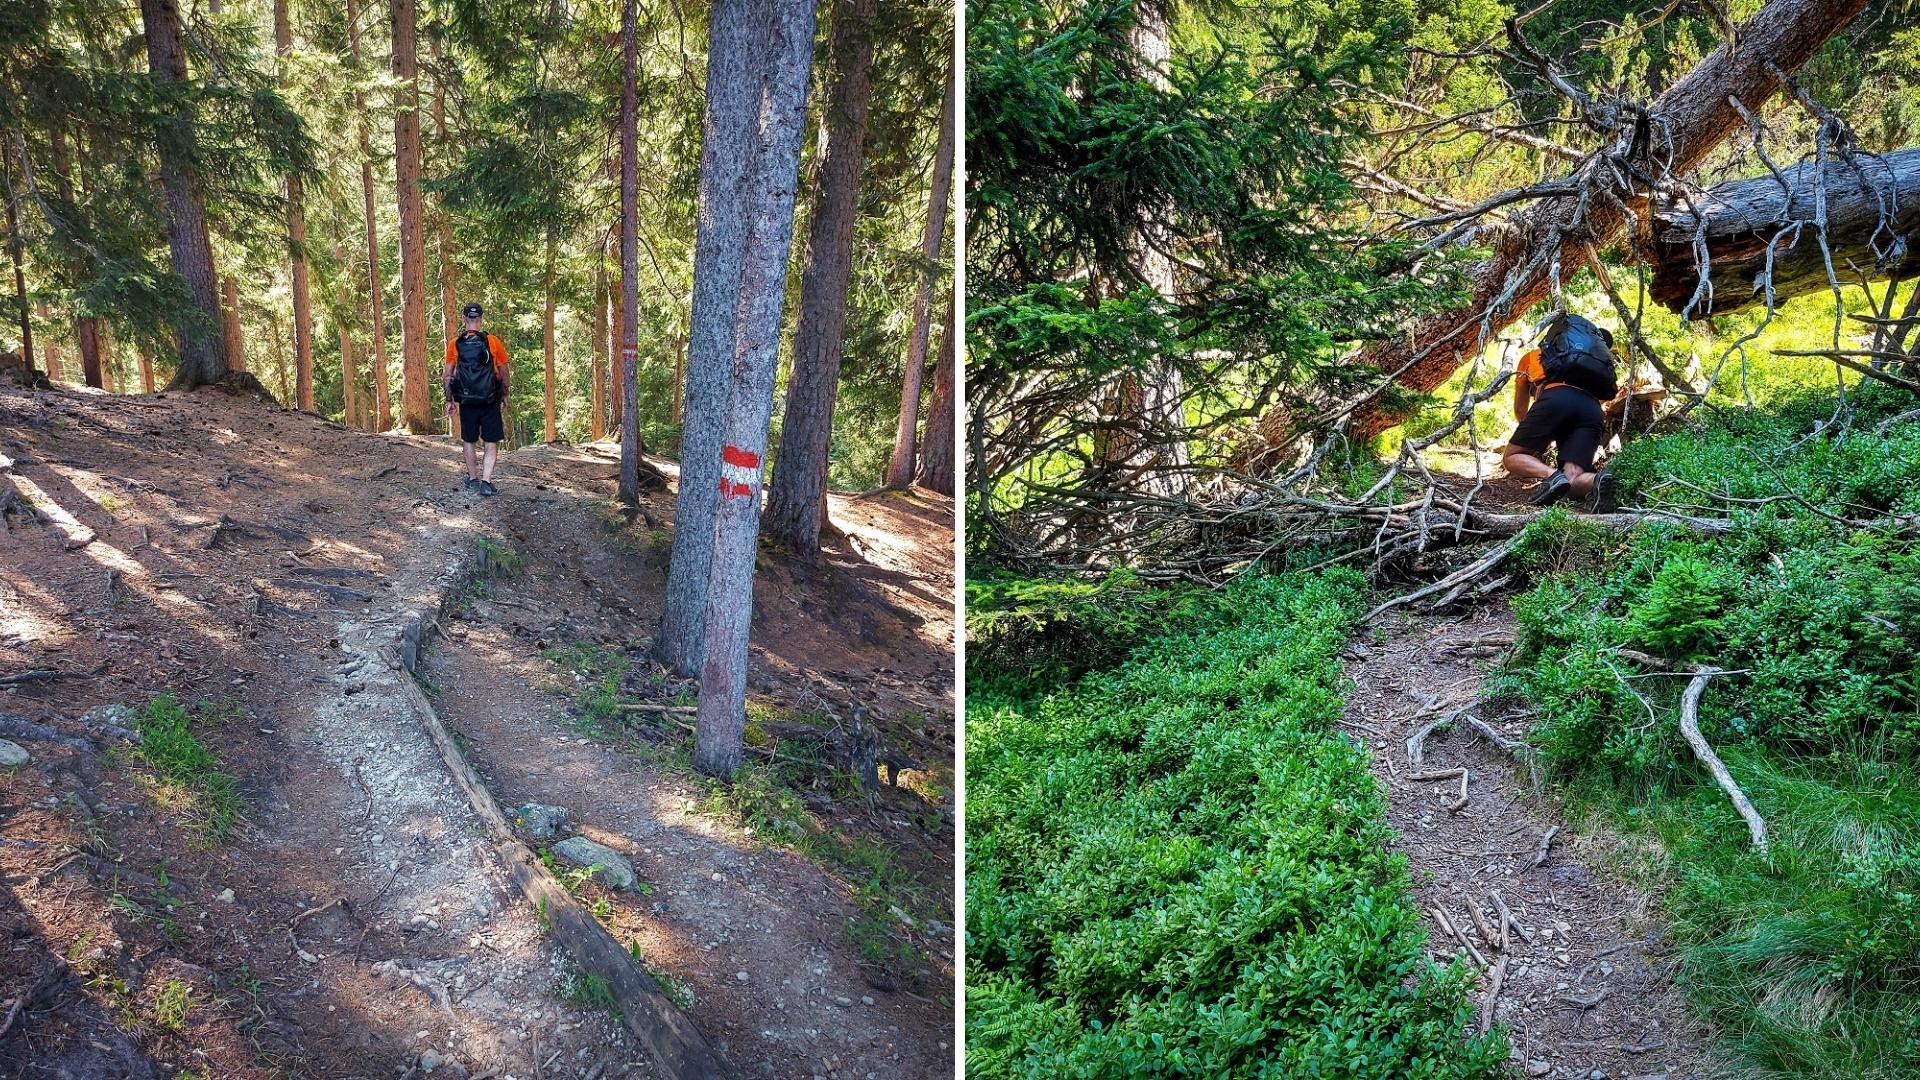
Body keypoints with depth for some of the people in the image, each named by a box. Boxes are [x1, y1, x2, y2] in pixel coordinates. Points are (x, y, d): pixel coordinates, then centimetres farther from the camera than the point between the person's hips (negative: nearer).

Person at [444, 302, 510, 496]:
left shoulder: (454, 344, -1)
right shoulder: (492, 342, -6)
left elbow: (448, 376, 1)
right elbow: (504, 373, 0)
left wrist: (449, 401, 11)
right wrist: (504, 396, 13)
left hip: (466, 402, 2)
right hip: (490, 402, -2)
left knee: (468, 441, 17)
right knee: (492, 443, 5)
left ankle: (473, 479, 24)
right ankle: (486, 482, -6)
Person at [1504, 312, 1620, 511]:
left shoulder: (1530, 357, 35)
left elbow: (1520, 409, 40)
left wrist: (1534, 439, 57)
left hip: (1556, 399, -3)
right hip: (1593, 409, 3)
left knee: (1512, 458, 8)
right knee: (1571, 480, -1)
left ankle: (1553, 475, -23)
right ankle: (1595, 480, -36)